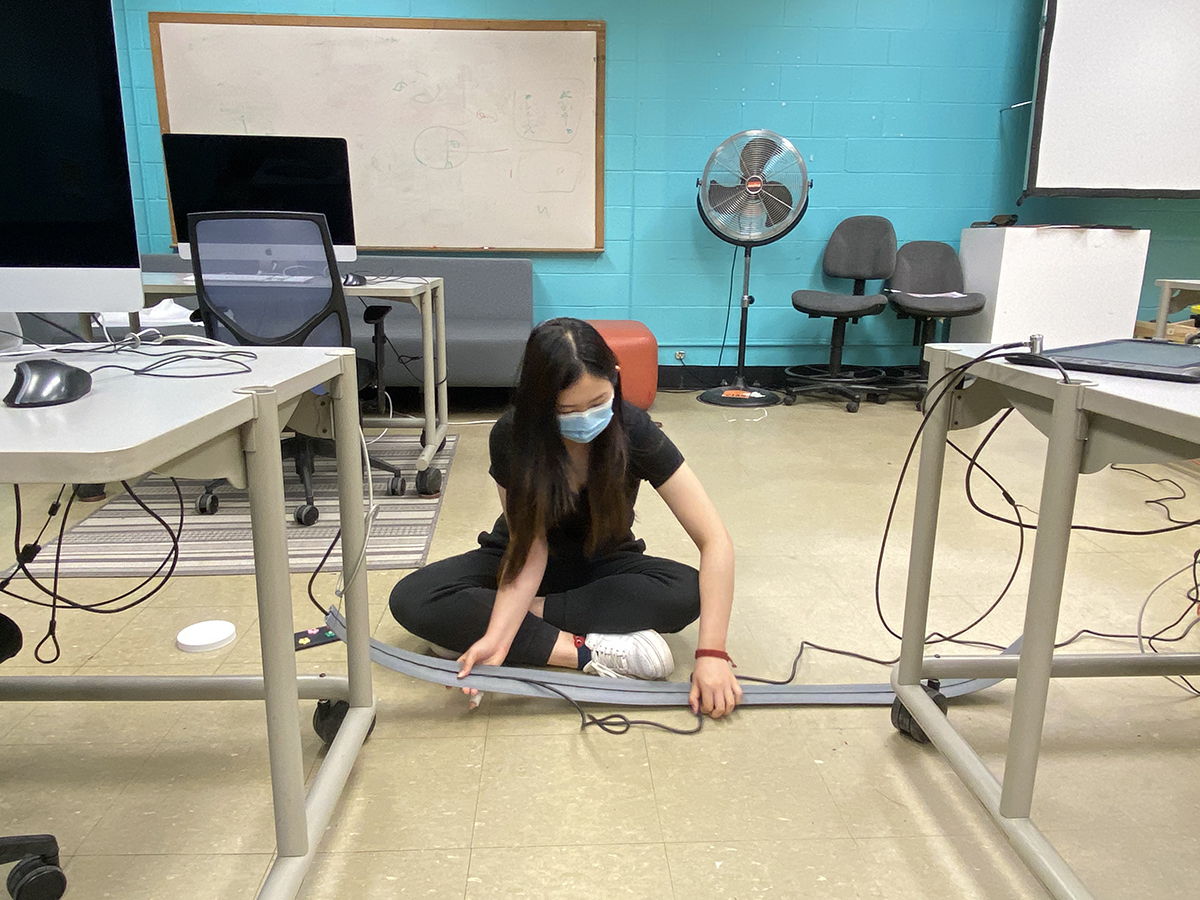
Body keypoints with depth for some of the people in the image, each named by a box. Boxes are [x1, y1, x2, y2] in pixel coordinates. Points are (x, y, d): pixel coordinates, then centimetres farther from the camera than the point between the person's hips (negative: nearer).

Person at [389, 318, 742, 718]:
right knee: (411, 598, -25)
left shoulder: (633, 431, -27)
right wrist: (496, 638, -39)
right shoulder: (511, 438, -25)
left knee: (686, 591, -32)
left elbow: (716, 541, -30)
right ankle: (589, 651, -29)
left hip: (602, 563, 1)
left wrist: (711, 653, -39)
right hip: (526, 559, 0)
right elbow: (530, 548, -23)